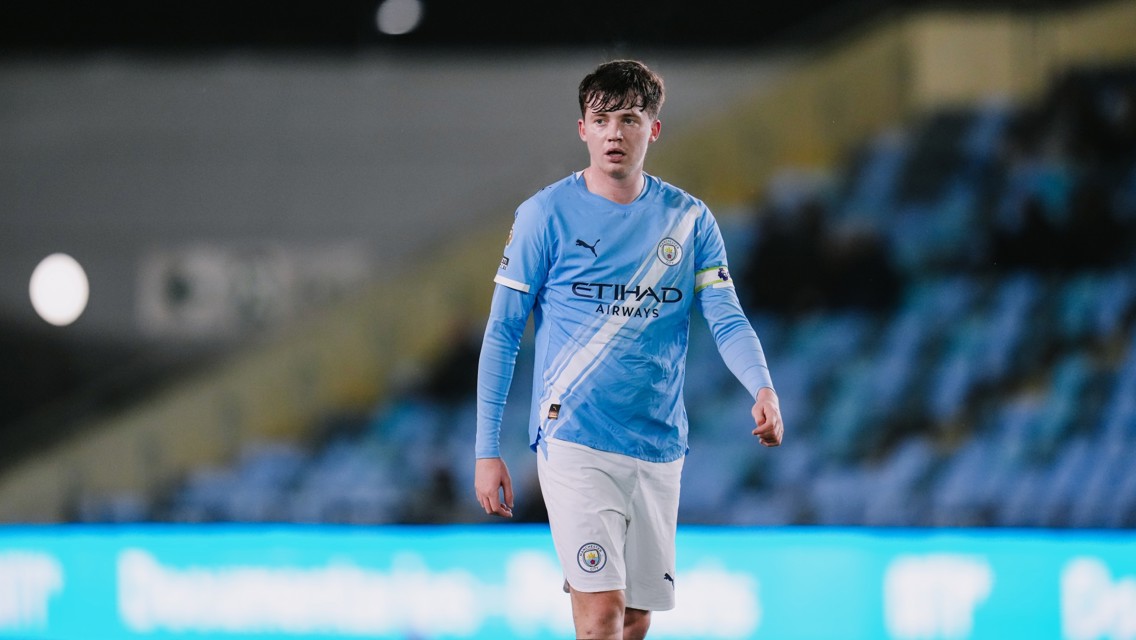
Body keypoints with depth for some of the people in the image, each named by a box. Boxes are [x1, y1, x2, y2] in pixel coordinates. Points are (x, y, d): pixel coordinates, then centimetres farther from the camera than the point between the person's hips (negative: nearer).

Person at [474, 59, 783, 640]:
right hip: (573, 438, -4)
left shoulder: (690, 220, 7)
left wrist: (763, 389, -21)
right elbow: (501, 334, 1)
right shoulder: (545, 215, -2)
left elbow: (727, 320, 0)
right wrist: (486, 450, -4)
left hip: (658, 449, 4)